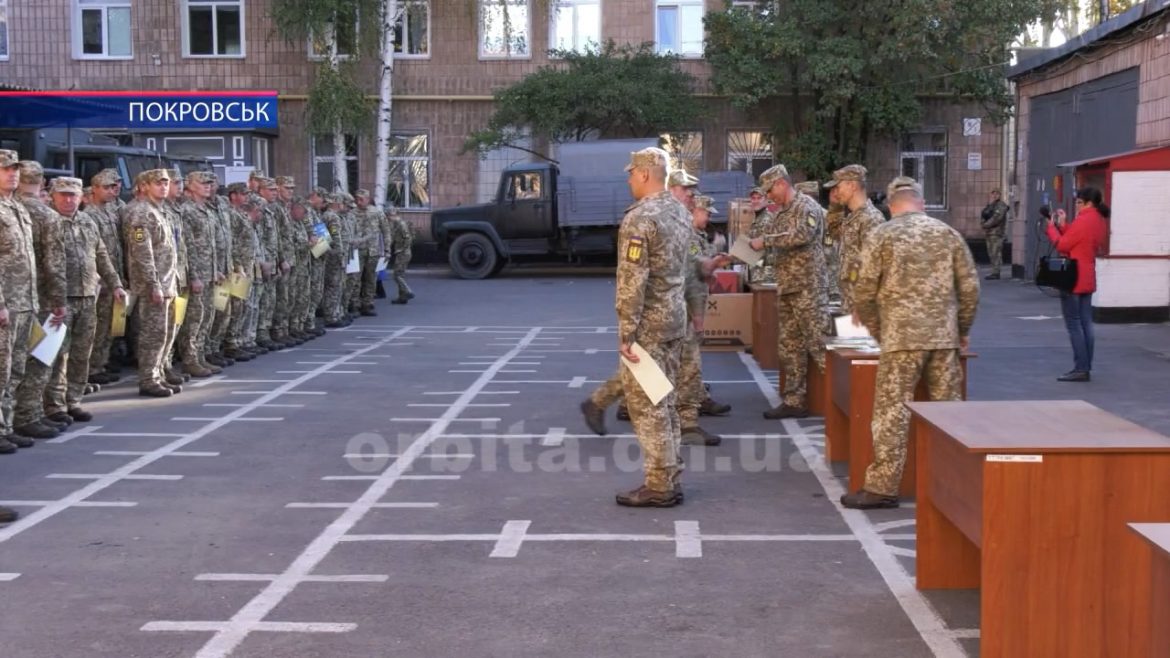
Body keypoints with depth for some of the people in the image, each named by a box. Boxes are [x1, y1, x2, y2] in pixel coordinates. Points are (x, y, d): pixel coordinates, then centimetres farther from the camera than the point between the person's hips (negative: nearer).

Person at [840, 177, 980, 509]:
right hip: (944, 335, 3)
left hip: (901, 336, -3)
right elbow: (970, 287, 7)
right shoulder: (948, 234, 9)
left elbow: (864, 291, -2)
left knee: (892, 411, -2)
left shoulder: (882, 235, 0)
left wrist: (876, 330, 13)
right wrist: (963, 329, 20)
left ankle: (882, 486, -3)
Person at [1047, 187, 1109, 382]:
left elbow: (1062, 245, -13)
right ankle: (1086, 367, 12)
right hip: (1087, 279, 9)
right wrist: (1063, 225, 9)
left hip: (1073, 278, -9)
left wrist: (1052, 227, 1)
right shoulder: (1100, 222, 11)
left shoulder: (1083, 221, -17)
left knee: (1074, 325, -6)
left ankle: (1080, 369, -8)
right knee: (1085, 323, 10)